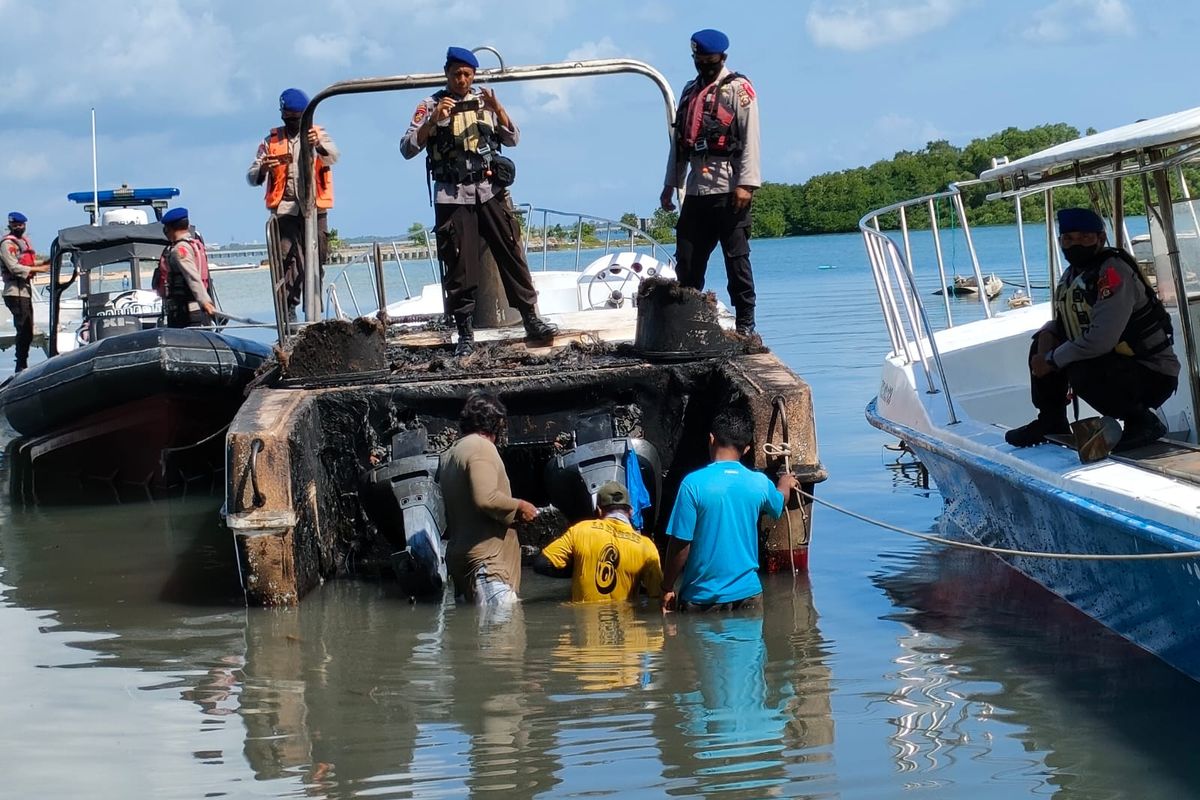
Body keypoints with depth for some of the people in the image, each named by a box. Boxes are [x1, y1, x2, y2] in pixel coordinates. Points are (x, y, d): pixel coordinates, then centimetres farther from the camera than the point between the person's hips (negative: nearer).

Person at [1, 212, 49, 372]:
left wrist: (43, 262, 7)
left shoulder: (24, 240, 18)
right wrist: (38, 269, -20)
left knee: (27, 330, 14)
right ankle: (21, 366, -11)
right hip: (15, 292, -10)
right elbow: (15, 268, -18)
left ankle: (23, 365, 22)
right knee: (24, 330, -13)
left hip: (25, 289, 10)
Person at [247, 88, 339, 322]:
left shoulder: (318, 135, 12)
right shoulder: (272, 141, 13)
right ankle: (289, 309, -19)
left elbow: (333, 156, -10)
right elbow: (252, 177, 7)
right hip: (285, 208, -1)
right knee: (288, 258, -14)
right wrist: (263, 169, -17)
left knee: (316, 259, 0)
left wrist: (318, 145, -33)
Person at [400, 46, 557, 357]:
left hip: (490, 191, 2)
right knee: (459, 268, -2)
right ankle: (465, 334, 3)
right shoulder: (430, 107, 6)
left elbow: (512, 139, 9)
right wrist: (433, 120, -16)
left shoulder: (484, 102, 14)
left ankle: (532, 321, 0)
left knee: (512, 256, -3)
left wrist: (497, 108, -7)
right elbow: (407, 148, -3)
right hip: (453, 197, -2)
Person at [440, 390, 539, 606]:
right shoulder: (482, 446, -9)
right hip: (486, 558, -10)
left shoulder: (450, 454, 20)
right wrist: (518, 507, -7)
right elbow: (485, 498, -21)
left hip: (459, 555, 10)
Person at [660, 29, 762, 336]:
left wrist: (746, 184, -16)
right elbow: (679, 140, 21)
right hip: (696, 190, 6)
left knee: (736, 259, -3)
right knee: (687, 262, 4)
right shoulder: (690, 91, 19)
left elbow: (750, 138, -8)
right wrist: (670, 184, 16)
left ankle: (746, 326, 1)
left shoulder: (738, 88, 0)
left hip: (729, 191, -6)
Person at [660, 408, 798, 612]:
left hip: (703, 596, -3)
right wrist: (785, 485, 48)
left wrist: (667, 588, -1)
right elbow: (778, 506, 25)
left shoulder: (694, 483, -14)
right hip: (748, 593, 3)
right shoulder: (760, 483, 0)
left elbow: (680, 543, -13)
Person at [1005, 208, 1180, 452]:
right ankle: (1051, 422, 13)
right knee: (1041, 347, 2)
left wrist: (1052, 360, -19)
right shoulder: (1071, 275, 5)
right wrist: (1047, 335, -6)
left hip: (1154, 377, -9)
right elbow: (1063, 321, 19)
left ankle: (1142, 421, -11)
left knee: (1082, 374, -33)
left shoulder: (1114, 271, -23)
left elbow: (1101, 340, -31)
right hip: (1113, 363, 9)